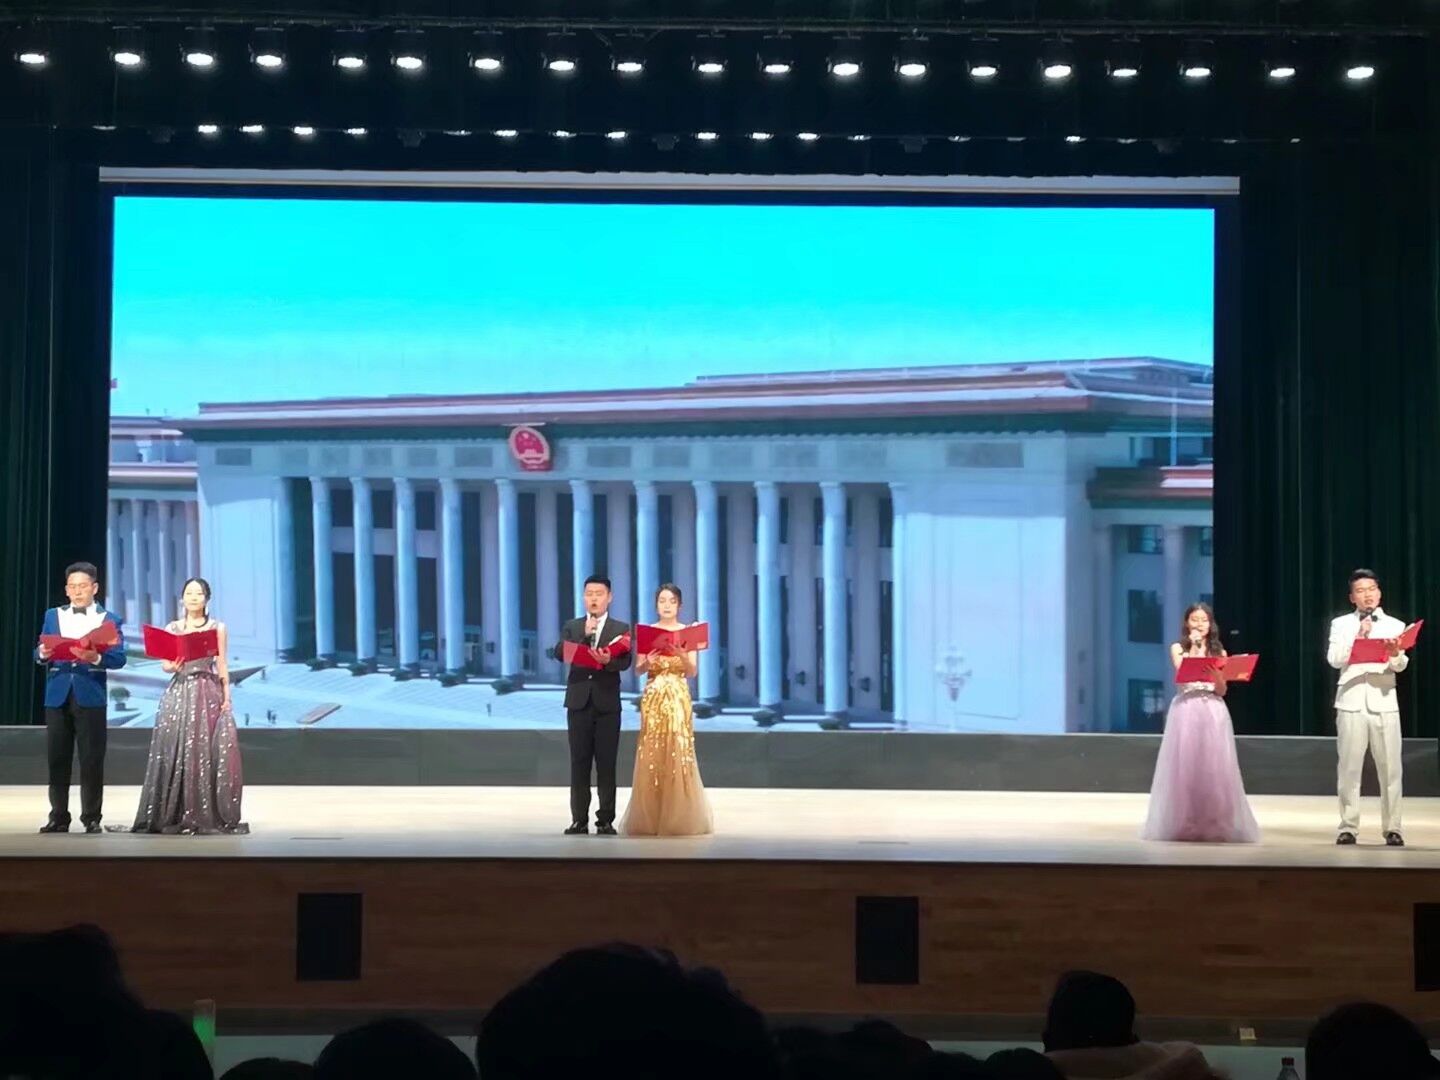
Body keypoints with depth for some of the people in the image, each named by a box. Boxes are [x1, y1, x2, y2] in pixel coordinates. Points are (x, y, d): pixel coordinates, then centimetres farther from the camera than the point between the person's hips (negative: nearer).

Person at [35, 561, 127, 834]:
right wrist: (43, 653, -16)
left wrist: (96, 657, -26)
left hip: (90, 696, -3)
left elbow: (119, 658, -8)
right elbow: (39, 653, 7)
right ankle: (59, 817, 13)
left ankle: (92, 818, 6)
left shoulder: (109, 619, 3)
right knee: (57, 760, 6)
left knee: (92, 761, -1)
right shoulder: (53, 616, 12)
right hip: (58, 696, 3)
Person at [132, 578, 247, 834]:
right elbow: (164, 663, 5)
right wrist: (173, 666, -17)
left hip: (209, 695, -2)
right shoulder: (172, 628, 11)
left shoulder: (217, 628, 7)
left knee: (207, 753, -7)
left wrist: (226, 697, -2)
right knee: (175, 752, -4)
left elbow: (222, 666, 5)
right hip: (179, 694, 2)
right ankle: (174, 816, 1)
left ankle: (209, 816, -2)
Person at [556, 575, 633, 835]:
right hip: (579, 702, 1)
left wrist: (608, 660, -30)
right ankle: (579, 820, 5)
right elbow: (560, 653, -6)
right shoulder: (572, 627, 11)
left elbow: (625, 661, -9)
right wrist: (584, 634, -16)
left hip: (607, 704, -1)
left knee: (606, 764, -1)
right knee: (579, 763, 2)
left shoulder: (621, 629, 5)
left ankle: (606, 820, 2)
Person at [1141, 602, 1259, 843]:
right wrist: (1194, 648, -5)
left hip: (1213, 713, 2)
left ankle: (1216, 824, 1)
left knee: (1213, 768, -3)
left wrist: (1216, 670, -11)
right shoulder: (1178, 649, 9)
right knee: (1185, 766, -4)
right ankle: (1183, 824, 0)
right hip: (1186, 712, -2)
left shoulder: (1219, 652, 14)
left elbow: (1222, 690, 8)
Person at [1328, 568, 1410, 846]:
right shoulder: (1341, 624, 7)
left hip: (1384, 703, 1)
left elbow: (1401, 666, -3)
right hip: (1351, 702, 0)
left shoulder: (1395, 625, 8)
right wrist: (1358, 637, -15)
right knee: (1349, 767, -1)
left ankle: (1392, 828, 3)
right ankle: (1348, 826, 4)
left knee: (1390, 767, -2)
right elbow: (1334, 660, -5)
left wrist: (1395, 654, -26)